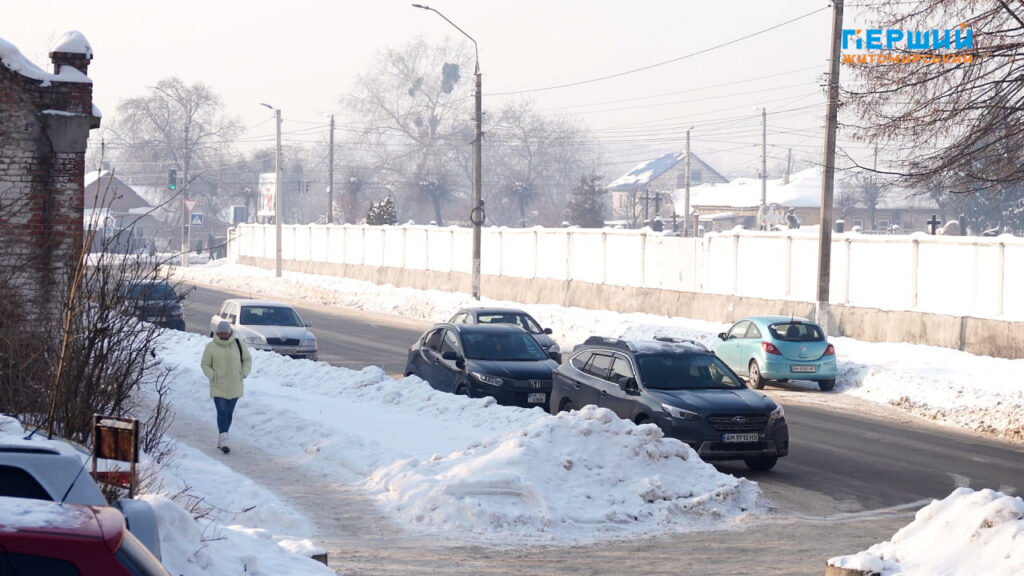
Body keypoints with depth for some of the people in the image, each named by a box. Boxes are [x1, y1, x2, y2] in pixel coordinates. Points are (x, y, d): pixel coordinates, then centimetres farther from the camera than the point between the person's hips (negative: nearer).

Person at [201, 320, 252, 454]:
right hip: (218, 386, -3)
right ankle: (224, 442, -16)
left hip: (234, 387, 3)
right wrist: (212, 377, -10)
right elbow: (205, 364, 2)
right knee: (222, 413, -12)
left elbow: (247, 359, 11)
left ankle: (220, 441, 21)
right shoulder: (211, 347, -6)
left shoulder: (239, 344, -1)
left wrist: (244, 374, 0)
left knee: (228, 414, 9)